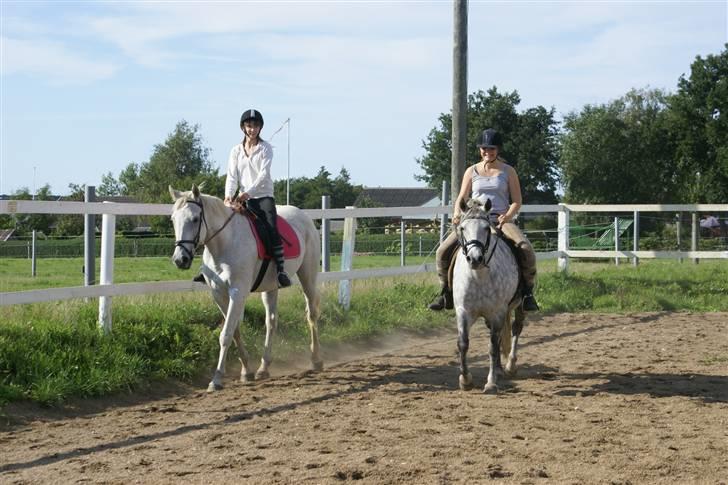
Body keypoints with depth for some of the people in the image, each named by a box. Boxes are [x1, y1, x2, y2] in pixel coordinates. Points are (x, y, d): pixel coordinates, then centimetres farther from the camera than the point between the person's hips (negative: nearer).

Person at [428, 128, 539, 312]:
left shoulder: (508, 171, 8)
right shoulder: (472, 172, 12)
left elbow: (516, 201, 6)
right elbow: (462, 198, 10)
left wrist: (508, 216, -14)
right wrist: (457, 213, -11)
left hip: (501, 220, -2)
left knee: (526, 249, -29)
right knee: (443, 250, -17)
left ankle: (527, 292, -13)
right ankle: (446, 293, 2)